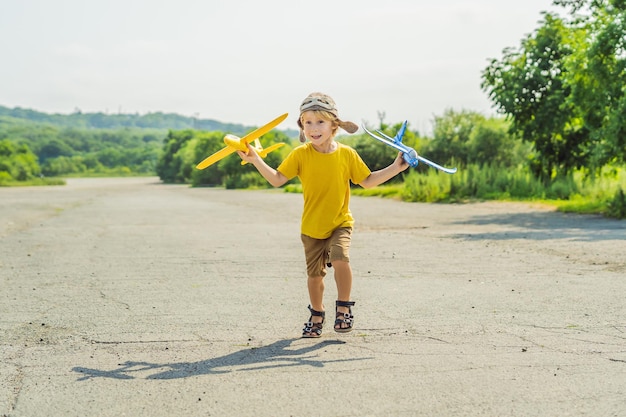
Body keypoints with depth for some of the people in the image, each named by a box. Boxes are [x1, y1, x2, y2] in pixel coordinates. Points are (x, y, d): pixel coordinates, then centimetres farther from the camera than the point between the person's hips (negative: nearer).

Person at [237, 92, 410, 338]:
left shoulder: (347, 154, -7)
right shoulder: (300, 155, -8)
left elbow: (368, 181, 3)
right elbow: (277, 179, -9)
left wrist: (395, 168, -4)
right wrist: (255, 160, -19)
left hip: (340, 223, -1)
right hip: (311, 226, 1)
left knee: (340, 258, -26)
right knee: (314, 273, 11)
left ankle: (344, 308, -5)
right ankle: (317, 315, 35)